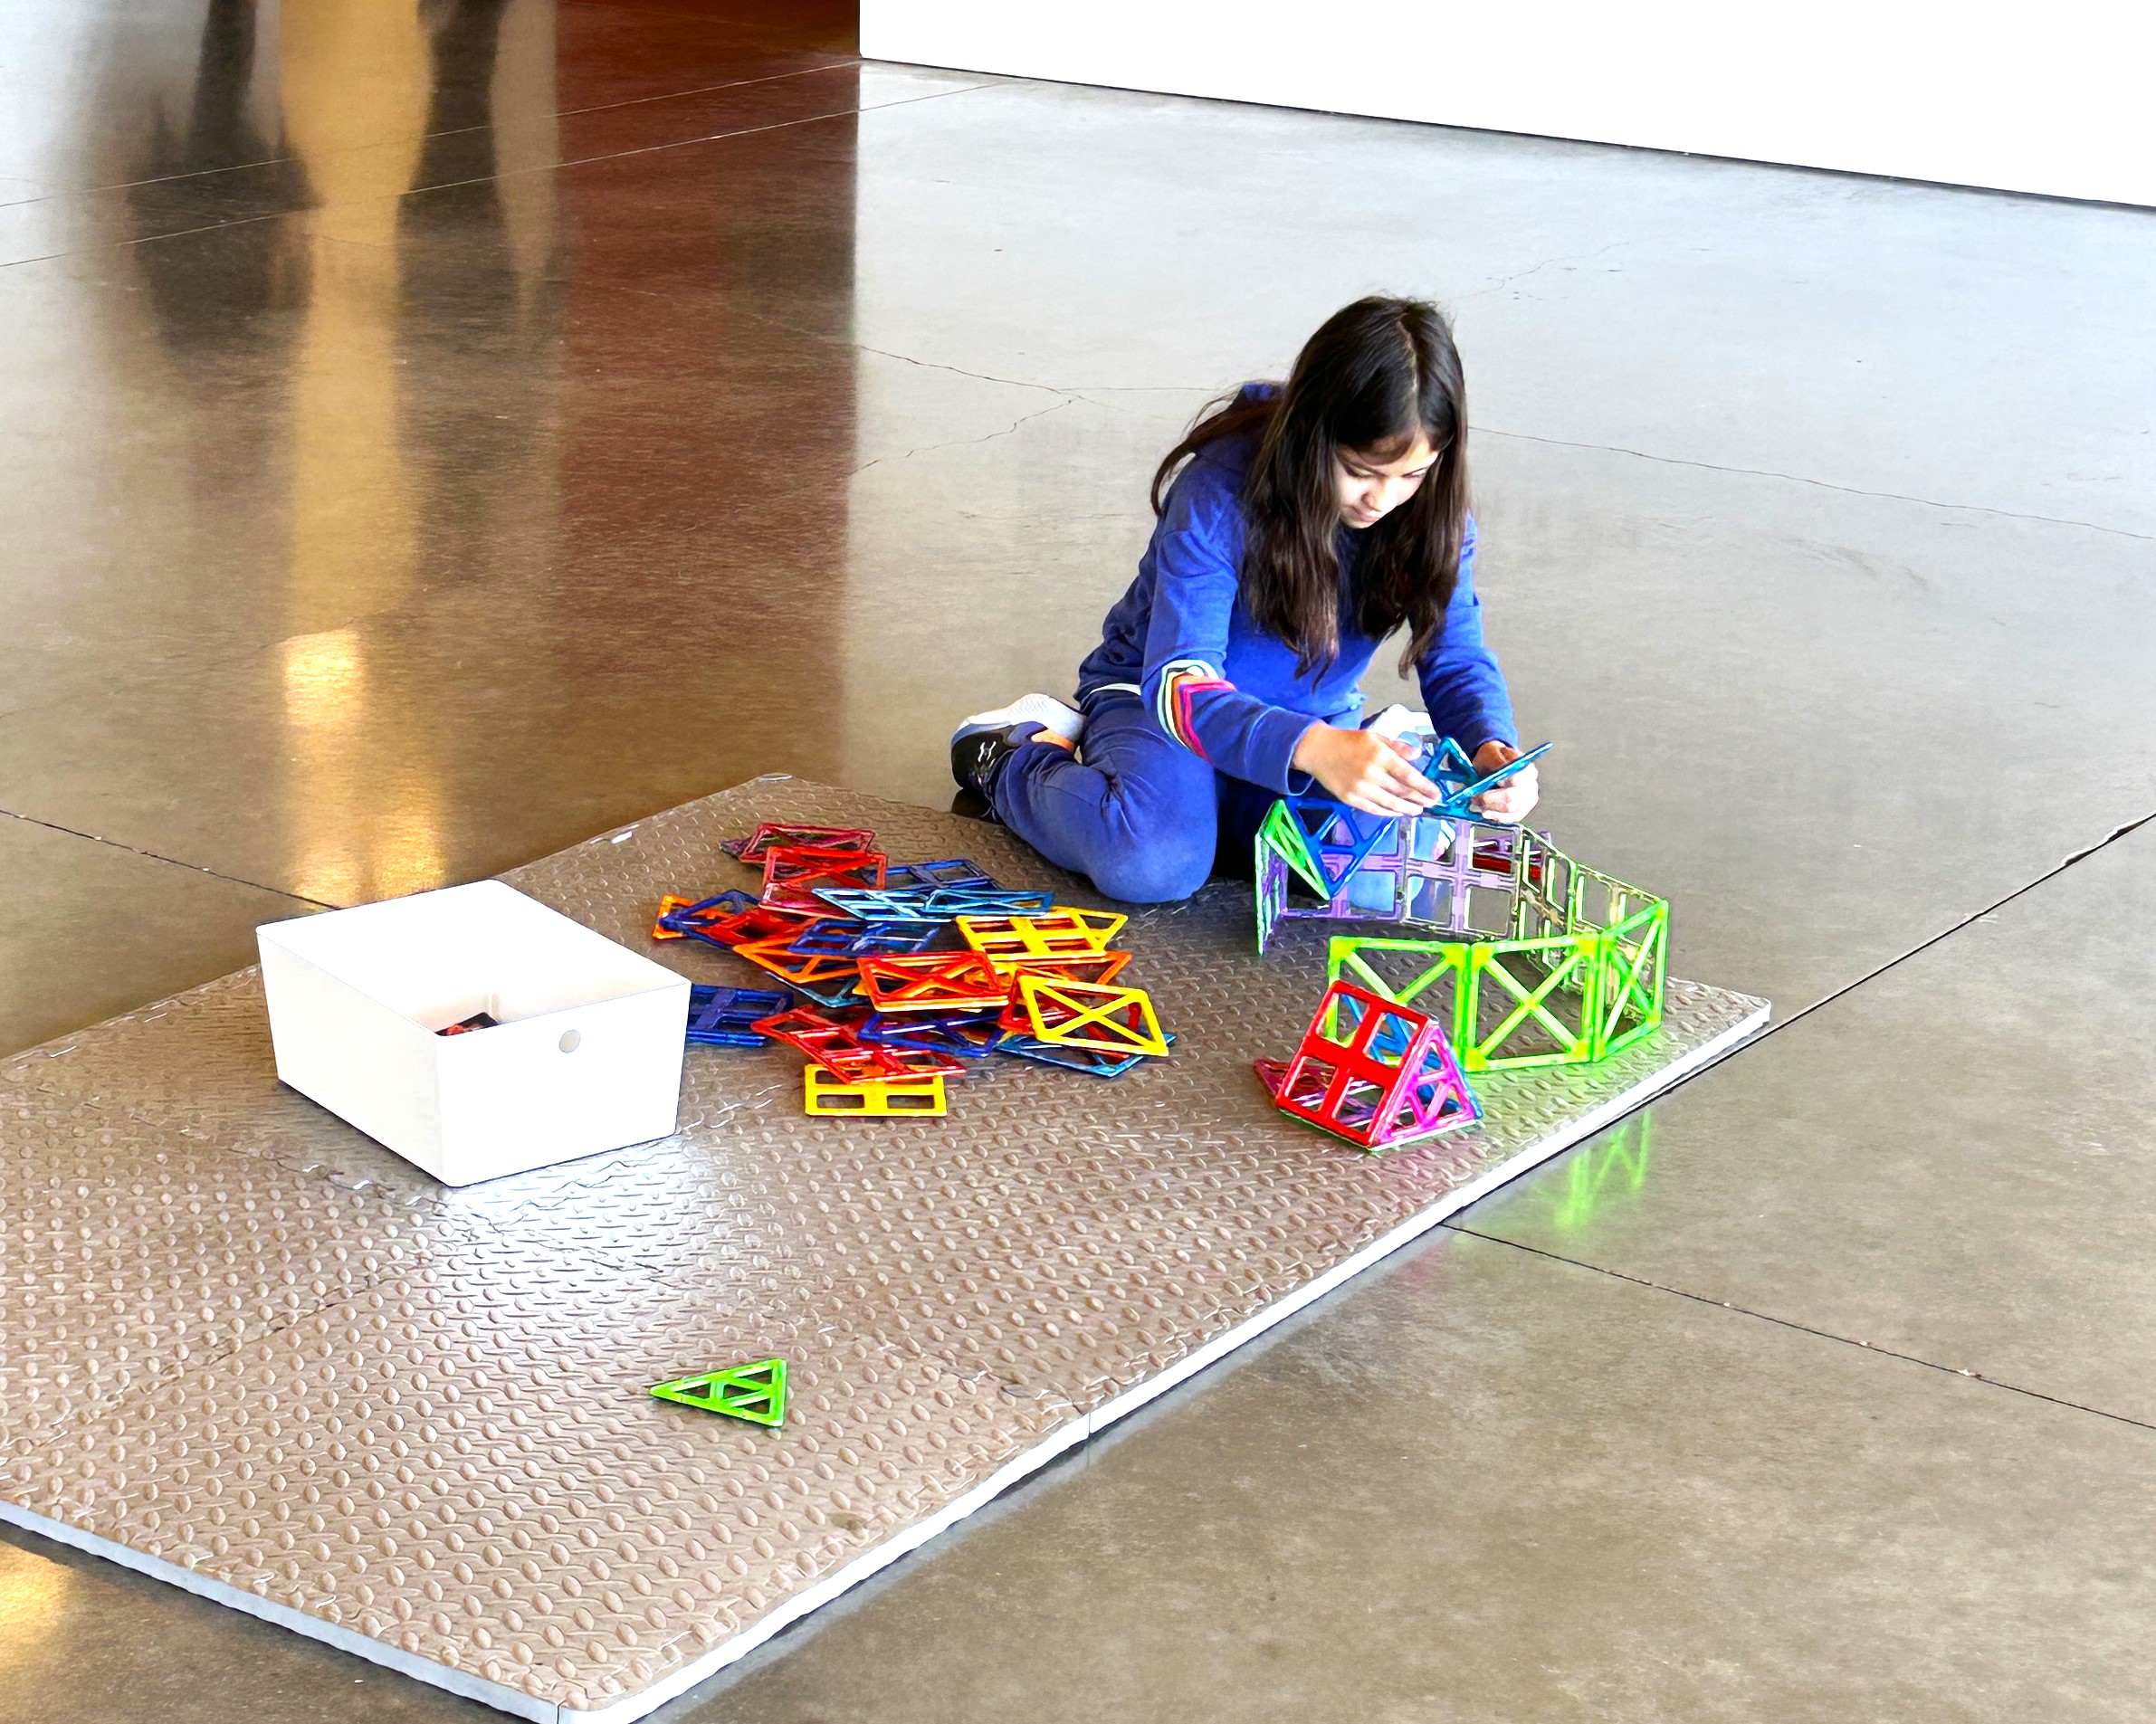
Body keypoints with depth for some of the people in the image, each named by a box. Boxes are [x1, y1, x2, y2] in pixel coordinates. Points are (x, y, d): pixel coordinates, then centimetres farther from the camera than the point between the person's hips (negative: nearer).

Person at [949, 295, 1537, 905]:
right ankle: (1011, 758, 0)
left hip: (1316, 724, 5)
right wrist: (1314, 750, -53)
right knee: (1154, 862, -35)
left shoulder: (1433, 511, -15)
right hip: (1154, 695, -4)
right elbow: (1179, 684, -34)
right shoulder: (1220, 493, -29)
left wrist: (1492, 747, -37)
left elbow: (1457, 661, -11)